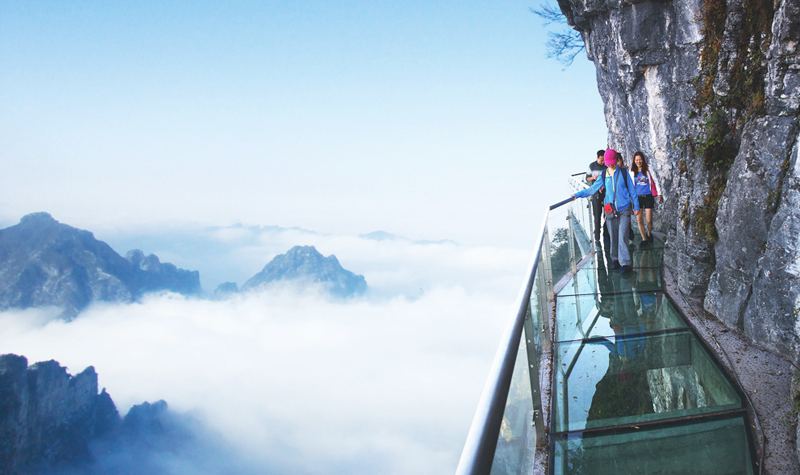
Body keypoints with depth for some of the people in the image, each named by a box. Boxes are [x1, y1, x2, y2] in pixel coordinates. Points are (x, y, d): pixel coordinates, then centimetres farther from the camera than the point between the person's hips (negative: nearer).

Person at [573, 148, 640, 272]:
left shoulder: (623, 173, 0)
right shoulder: (604, 175, 6)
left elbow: (631, 190, 4)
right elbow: (592, 189, 7)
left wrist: (636, 206, 6)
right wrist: (578, 194, -2)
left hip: (624, 210, -3)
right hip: (610, 210, 3)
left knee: (622, 237, -12)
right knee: (613, 237, 8)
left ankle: (625, 263, -11)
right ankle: (615, 260, 21)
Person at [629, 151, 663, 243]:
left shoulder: (648, 169, -3)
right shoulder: (632, 171, 2)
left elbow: (655, 181, 4)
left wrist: (659, 194, 5)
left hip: (648, 197, -2)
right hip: (637, 197, 2)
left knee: (649, 220, -2)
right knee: (639, 220, 1)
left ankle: (649, 234, 27)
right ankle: (644, 239, 15)